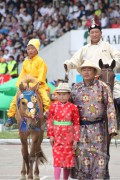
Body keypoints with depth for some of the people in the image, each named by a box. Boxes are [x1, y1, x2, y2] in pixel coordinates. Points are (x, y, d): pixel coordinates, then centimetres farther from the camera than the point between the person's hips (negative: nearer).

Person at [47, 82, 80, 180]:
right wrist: (51, 135, -4)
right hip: (57, 137, 0)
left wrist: (76, 139, -3)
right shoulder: (53, 106, 1)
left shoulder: (73, 108, -2)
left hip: (68, 137, 0)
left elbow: (76, 124, 0)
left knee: (68, 158, 8)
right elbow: (50, 121, 3)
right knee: (57, 158, -5)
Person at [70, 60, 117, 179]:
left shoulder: (102, 87, -1)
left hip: (98, 127, -2)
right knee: (81, 154, 2)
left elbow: (110, 107, -5)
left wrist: (112, 128, -12)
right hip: (81, 128, 2)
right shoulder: (76, 88, 7)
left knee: (99, 154, 1)